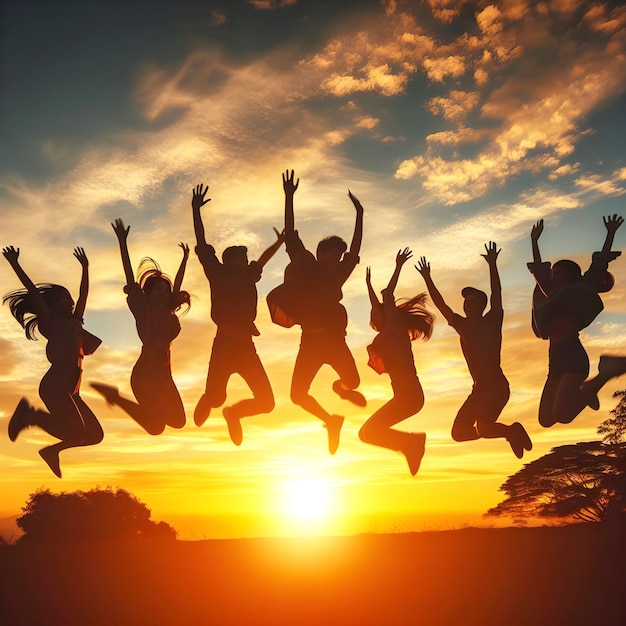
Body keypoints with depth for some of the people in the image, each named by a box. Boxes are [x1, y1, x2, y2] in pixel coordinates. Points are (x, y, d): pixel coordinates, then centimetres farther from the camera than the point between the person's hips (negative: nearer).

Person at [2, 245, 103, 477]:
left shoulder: (73, 322, 22)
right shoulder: (51, 321, 4)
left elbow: (83, 295, 30)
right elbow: (33, 292, -4)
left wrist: (85, 267, 37)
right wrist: (15, 264, -9)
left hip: (70, 389, 8)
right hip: (55, 384, -8)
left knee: (95, 435, 4)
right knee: (76, 431, -23)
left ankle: (51, 450, 17)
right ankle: (30, 415, -3)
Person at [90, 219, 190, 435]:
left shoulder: (168, 311, 10)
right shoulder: (142, 308, -3)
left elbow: (177, 284, 22)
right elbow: (130, 278, -9)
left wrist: (185, 259, 28)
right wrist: (122, 243, -14)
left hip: (163, 373, 7)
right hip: (144, 372, -7)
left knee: (177, 421, 14)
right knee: (156, 426, -9)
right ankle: (115, 396, 5)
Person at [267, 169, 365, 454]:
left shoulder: (335, 276, 12)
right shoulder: (304, 267, 6)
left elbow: (354, 250, 17)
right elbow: (290, 235, 1)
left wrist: (359, 215, 18)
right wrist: (289, 198, -3)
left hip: (334, 339, 2)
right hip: (310, 342, -2)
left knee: (352, 381, -17)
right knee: (298, 395, -8)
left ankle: (340, 387, 23)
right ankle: (330, 421, 20)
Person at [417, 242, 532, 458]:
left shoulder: (491, 321, 1)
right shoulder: (462, 325, 14)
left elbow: (496, 294, -12)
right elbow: (440, 304, 13)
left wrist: (492, 265, -20)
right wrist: (427, 278, 9)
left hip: (497, 385, -7)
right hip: (479, 388, 7)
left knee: (482, 429, -26)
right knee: (458, 432, 3)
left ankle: (513, 431, 6)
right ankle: (512, 433, 19)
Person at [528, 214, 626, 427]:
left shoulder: (581, 291, 7)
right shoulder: (555, 296, 21)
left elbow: (600, 262, 6)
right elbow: (539, 270, 30)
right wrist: (534, 241, 35)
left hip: (573, 359, -7)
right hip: (556, 363, 7)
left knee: (561, 415, -25)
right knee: (546, 420, 1)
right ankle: (585, 391, 18)